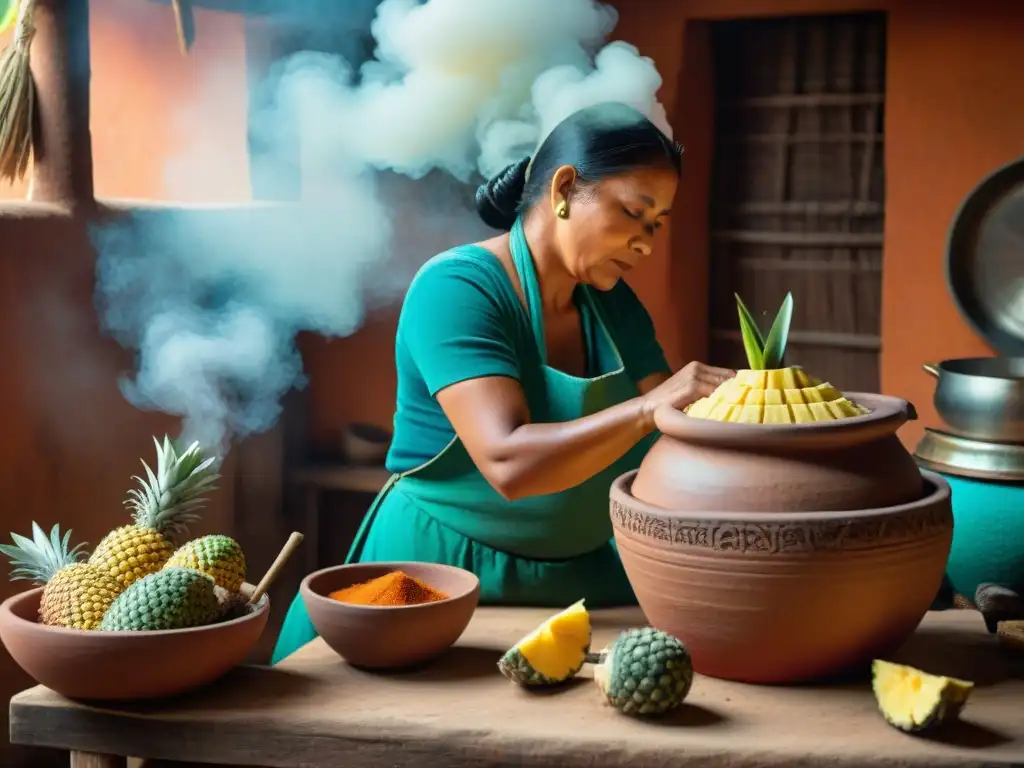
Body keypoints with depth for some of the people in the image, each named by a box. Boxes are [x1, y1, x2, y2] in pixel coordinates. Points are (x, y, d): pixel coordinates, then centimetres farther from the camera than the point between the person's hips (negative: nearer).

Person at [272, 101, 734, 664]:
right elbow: (508, 464, -26)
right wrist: (650, 406, -33)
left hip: (582, 576, 6)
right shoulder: (456, 287, -14)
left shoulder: (612, 303, 9)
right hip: (443, 571, -6)